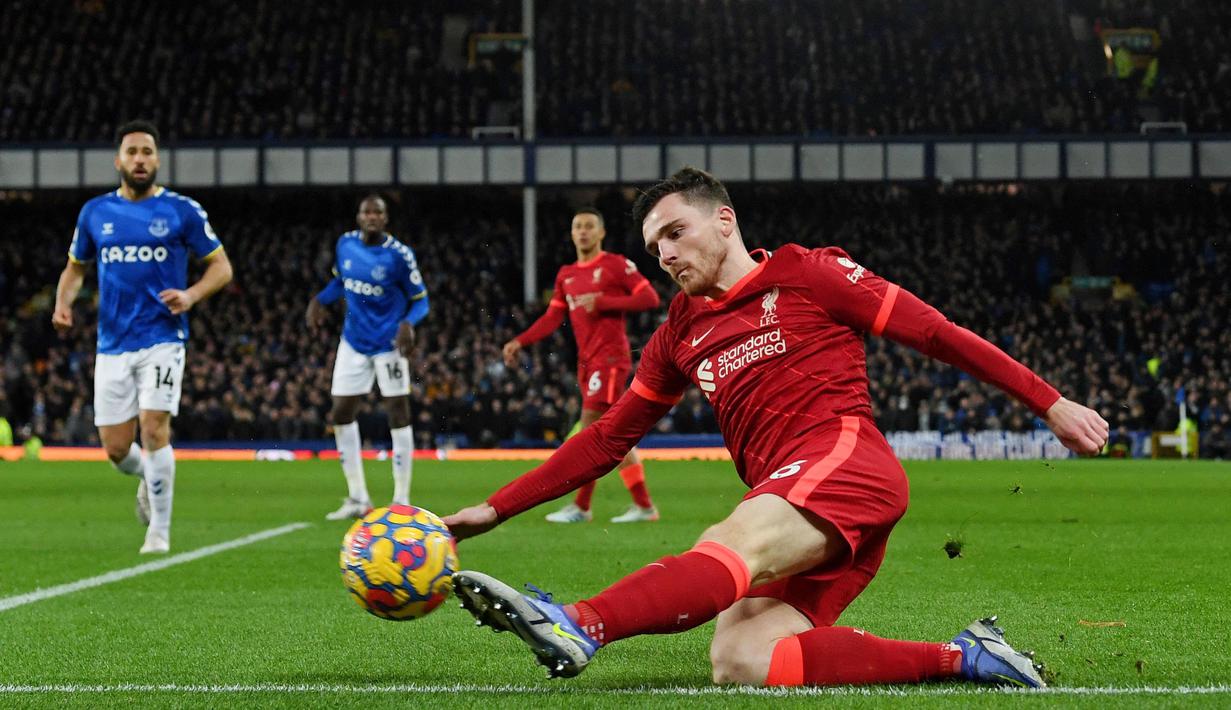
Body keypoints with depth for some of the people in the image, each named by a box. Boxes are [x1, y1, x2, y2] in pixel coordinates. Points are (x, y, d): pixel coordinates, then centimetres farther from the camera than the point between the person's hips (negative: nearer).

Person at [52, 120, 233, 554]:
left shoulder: (182, 211, 0)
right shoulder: (95, 212, 8)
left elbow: (221, 266, 4)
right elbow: (76, 267, 21)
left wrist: (191, 295, -15)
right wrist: (63, 302, 0)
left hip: (162, 339, -3)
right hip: (113, 344, 3)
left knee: (154, 428, -18)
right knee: (116, 449, 2)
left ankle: (160, 531, -5)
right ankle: (149, 479, 38)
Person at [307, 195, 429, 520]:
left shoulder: (399, 255, -15)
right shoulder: (345, 244, -1)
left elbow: (420, 299, -8)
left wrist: (408, 323, -27)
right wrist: (319, 299, 0)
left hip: (389, 343, -5)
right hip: (353, 342, 5)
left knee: (398, 414, -4)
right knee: (341, 415, 4)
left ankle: (402, 500, 4)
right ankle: (358, 499, 15)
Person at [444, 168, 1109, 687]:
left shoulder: (806, 274, 9)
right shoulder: (680, 335, 24)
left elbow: (938, 333, 7)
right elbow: (606, 439, 26)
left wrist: (1051, 404, 3)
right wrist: (496, 509, 18)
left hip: (845, 461, -6)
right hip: (784, 509, 6)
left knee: (734, 546, -35)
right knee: (739, 661, -22)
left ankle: (579, 627, -59)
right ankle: (963, 658, -20)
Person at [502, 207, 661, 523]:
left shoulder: (615, 265, -4)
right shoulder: (566, 275, 16)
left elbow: (650, 297, -10)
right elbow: (552, 318, 17)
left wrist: (603, 302, -16)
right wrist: (519, 342, 7)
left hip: (610, 357, -8)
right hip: (587, 360, 8)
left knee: (590, 424, -12)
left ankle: (580, 506, -7)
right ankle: (644, 506, 11)